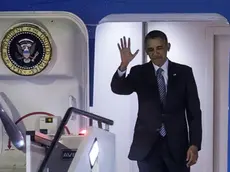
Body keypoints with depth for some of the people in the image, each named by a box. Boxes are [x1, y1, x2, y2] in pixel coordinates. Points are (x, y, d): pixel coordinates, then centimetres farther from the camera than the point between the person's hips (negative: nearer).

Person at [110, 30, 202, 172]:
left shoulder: (184, 72, 3)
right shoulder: (138, 73, 5)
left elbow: (194, 111, 2)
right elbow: (117, 89, -13)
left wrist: (194, 144, -6)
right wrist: (124, 65, -31)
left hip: (177, 144, 0)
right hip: (147, 145, 0)